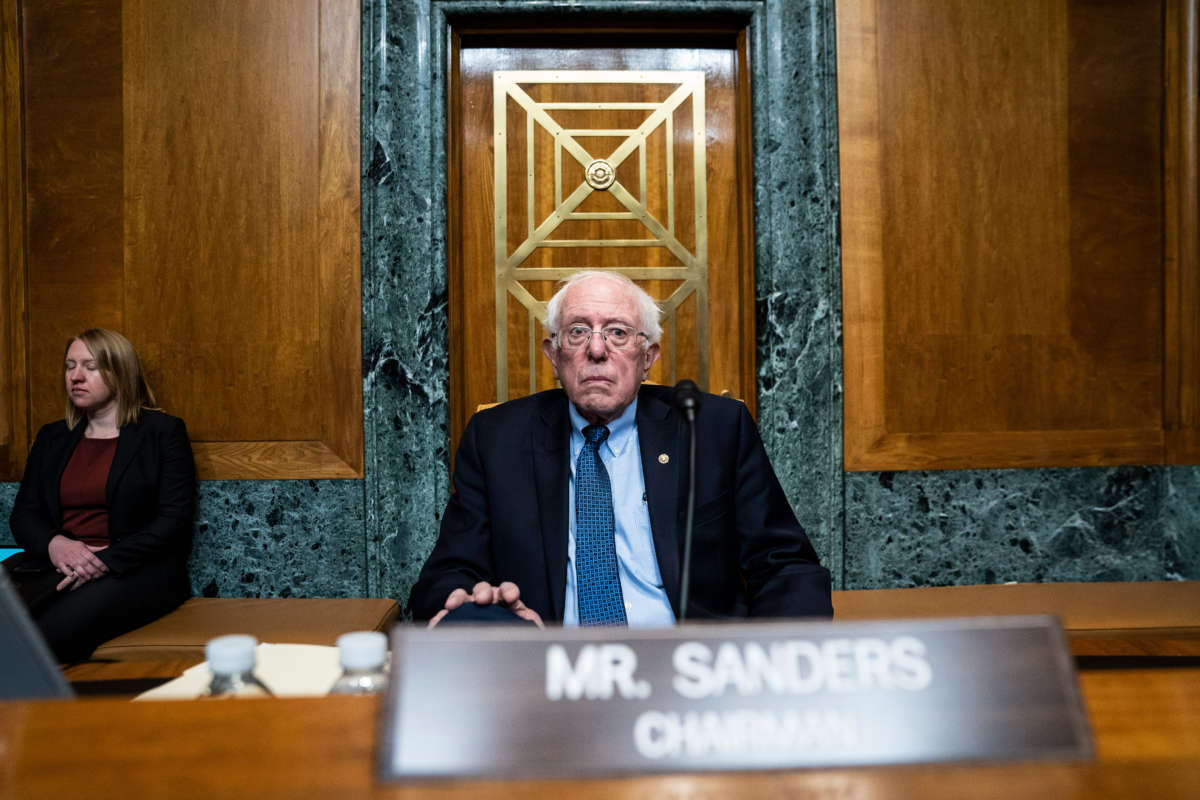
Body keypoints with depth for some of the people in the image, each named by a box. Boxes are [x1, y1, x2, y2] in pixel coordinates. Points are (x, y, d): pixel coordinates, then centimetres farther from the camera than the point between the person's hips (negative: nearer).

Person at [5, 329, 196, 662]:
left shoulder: (163, 432, 5)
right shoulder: (51, 437, 22)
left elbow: (175, 520, -4)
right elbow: (23, 513, 16)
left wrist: (106, 560, -16)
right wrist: (53, 544, -8)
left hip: (133, 570, -4)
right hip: (53, 567, 5)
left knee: (55, 629, -34)